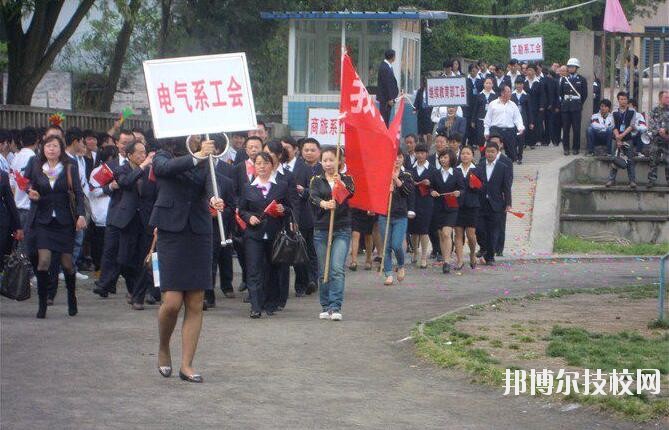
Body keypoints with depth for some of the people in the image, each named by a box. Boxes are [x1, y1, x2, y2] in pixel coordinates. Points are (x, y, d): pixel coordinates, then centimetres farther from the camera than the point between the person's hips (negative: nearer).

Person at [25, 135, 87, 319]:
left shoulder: (70, 169, 1)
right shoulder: (36, 168, 5)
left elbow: (78, 193, -2)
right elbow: (30, 188, 16)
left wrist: (81, 215, -15)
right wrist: (33, 195, -8)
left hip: (64, 221, 0)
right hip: (43, 220, 0)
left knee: (67, 262, 4)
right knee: (43, 261, -13)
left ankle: (72, 300, 27)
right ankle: (42, 305, -5)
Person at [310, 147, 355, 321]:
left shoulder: (346, 179, 6)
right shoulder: (317, 181, 8)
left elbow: (351, 193, -15)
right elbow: (313, 197, -11)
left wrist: (341, 184, -35)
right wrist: (324, 204, -34)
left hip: (342, 230, -2)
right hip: (321, 230, 2)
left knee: (337, 269, -14)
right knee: (323, 271, 6)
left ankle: (336, 307, -17)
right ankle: (325, 306, 17)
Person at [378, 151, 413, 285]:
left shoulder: (406, 176, 5)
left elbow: (409, 190, -11)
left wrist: (396, 178, -16)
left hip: (400, 216, -1)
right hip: (384, 215, 1)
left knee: (396, 245, -11)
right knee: (386, 246, 0)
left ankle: (401, 267, 17)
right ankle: (388, 275, 6)